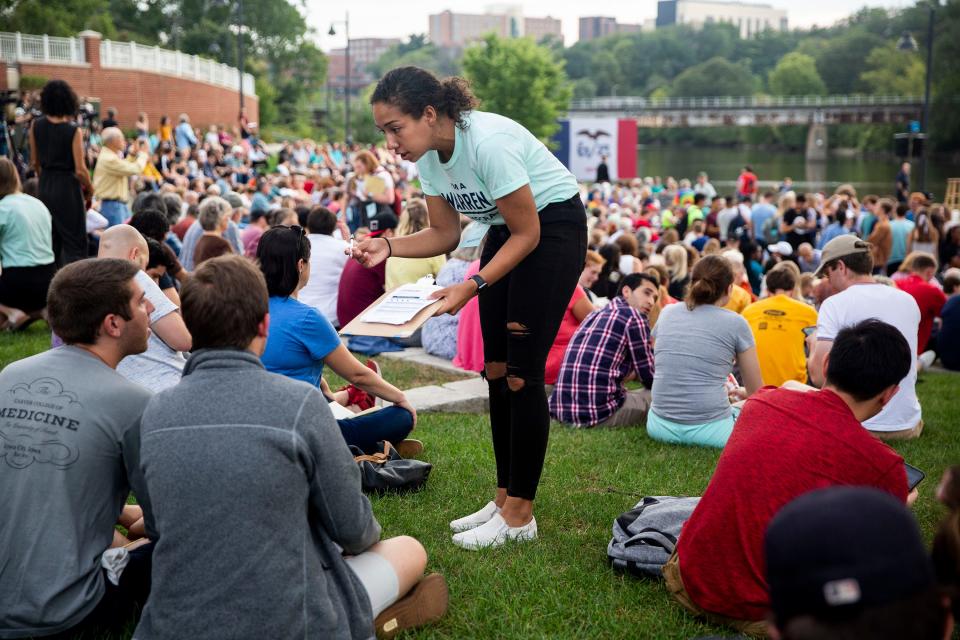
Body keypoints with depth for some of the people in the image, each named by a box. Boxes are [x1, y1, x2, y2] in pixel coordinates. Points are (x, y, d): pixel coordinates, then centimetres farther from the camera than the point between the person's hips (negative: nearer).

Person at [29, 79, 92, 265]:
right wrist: (89, 189, 1)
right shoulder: (73, 131, -16)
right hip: (68, 187, -5)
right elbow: (80, 170, -16)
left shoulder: (36, 126, -1)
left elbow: (34, 163, 7)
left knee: (50, 240, 17)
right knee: (74, 243, 1)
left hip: (45, 187, 5)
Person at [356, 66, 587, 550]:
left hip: (554, 226, -8)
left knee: (521, 373, -9)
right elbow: (445, 234, 2)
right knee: (496, 369, 8)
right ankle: (505, 499, 19)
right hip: (507, 231, 8)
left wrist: (471, 287, -28)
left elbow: (527, 235, -23)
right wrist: (387, 247, -13)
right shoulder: (428, 155, -6)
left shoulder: (488, 142, -31)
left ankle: (519, 516, 1)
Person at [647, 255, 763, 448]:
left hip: (660, 426, 4)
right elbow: (756, 391, 7)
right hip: (708, 430, -4)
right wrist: (743, 393, 33)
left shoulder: (667, 313, 7)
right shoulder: (735, 323, -4)